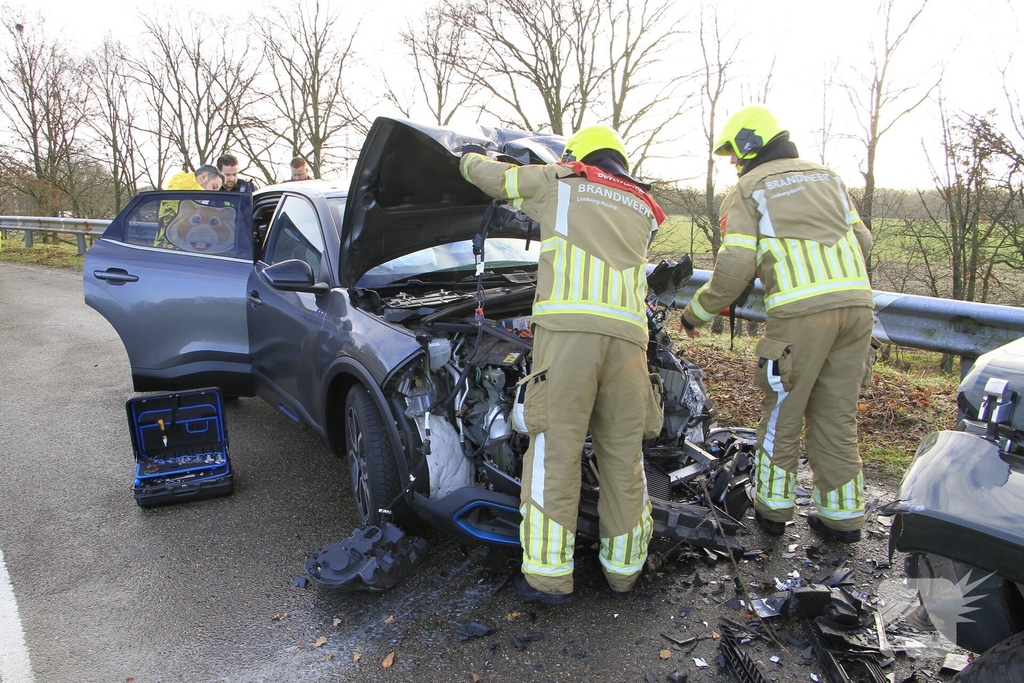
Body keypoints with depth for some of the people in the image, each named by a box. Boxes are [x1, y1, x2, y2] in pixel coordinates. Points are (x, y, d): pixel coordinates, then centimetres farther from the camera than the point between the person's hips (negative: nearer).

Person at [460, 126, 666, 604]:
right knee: (624, 458, 11)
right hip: (628, 336, 4)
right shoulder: (643, 209, 29)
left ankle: (549, 576, 4)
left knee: (554, 452, 0)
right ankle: (623, 570, 22)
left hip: (568, 329, -4)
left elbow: (492, 178, 24)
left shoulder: (558, 184, 17)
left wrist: (469, 157, 48)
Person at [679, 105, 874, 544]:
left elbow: (735, 268, -7)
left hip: (800, 310, -6)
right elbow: (863, 241, 19)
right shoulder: (827, 178, 22)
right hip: (857, 302, 6)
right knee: (838, 415, 14)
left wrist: (697, 311, 5)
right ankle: (843, 515, 23)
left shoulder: (746, 190, 4)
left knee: (783, 413, 9)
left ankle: (773, 508, 21)